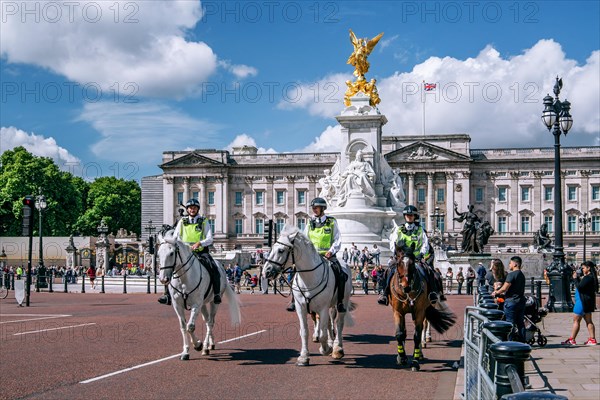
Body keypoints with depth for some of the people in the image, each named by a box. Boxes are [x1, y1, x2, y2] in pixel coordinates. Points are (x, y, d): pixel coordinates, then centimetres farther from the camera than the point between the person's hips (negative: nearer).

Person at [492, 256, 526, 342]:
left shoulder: (511, 274, -15)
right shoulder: (522, 275, 13)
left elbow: (505, 288, -17)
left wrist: (496, 292, 1)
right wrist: (502, 293, 24)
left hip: (511, 301, -8)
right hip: (521, 301, 8)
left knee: (510, 323, -3)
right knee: (520, 323, 11)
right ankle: (522, 341, 14)